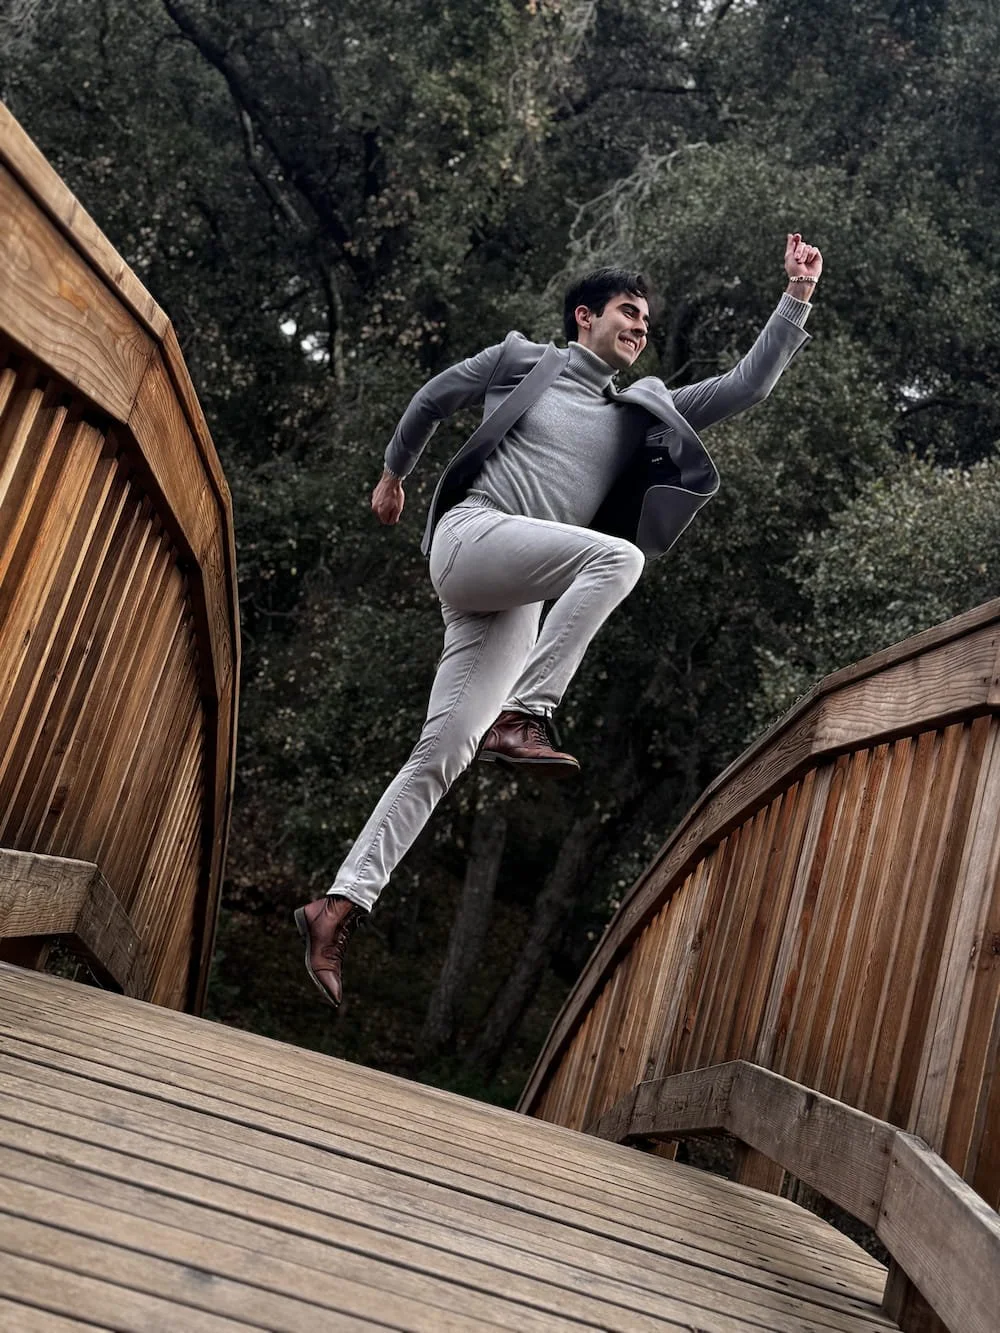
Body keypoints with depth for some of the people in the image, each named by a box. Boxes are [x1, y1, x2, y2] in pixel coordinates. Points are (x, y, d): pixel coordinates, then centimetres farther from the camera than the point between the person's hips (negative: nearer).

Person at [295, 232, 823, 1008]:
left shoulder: (643, 415, 24)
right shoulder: (523, 360, 15)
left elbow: (748, 387, 21)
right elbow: (435, 397, 28)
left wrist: (798, 299, 16)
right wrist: (394, 476, 34)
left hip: (516, 602, 4)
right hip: (471, 535, -4)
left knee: (442, 755, -6)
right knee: (617, 555, -28)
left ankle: (341, 905, -6)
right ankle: (521, 717, -30)